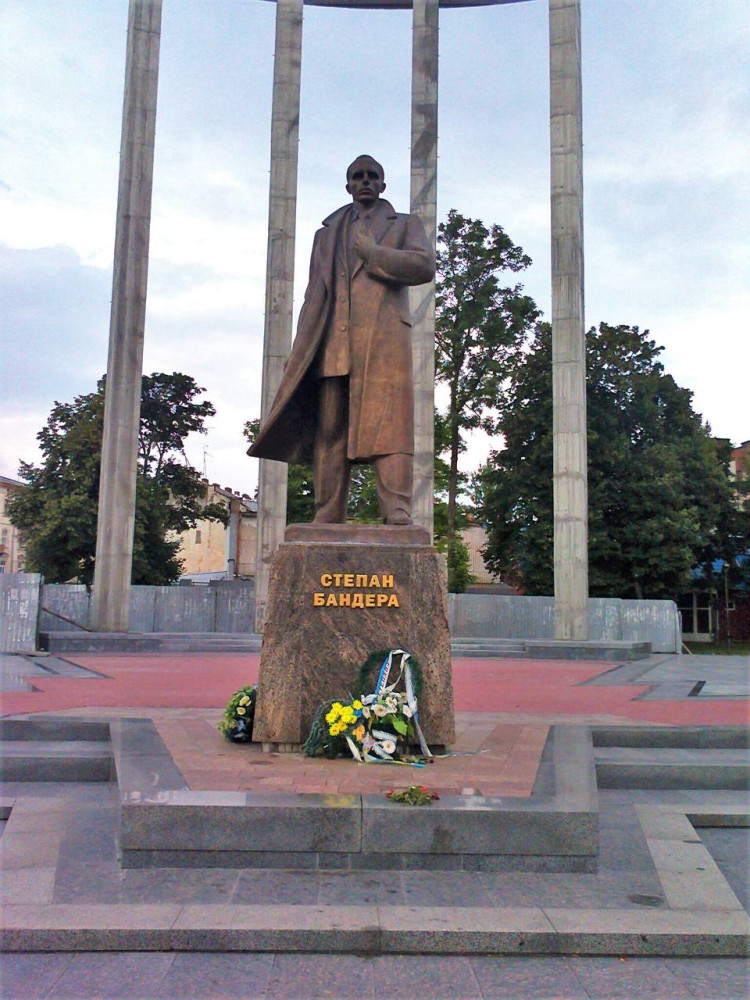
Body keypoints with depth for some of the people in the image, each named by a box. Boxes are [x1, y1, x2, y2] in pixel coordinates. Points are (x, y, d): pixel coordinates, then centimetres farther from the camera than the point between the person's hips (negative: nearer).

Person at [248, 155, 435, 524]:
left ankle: (398, 514, -20)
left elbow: (425, 265, 1)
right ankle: (327, 518, -5)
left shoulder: (405, 224, 21)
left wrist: (369, 252, 1)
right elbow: (314, 296, 23)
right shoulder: (327, 233, 30)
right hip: (334, 344, 3)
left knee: (388, 423, -15)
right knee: (330, 430, -5)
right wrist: (301, 352, 12)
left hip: (383, 338, -3)